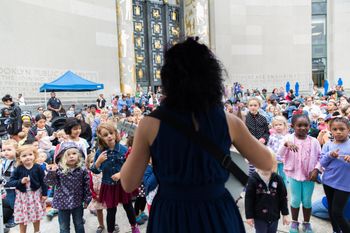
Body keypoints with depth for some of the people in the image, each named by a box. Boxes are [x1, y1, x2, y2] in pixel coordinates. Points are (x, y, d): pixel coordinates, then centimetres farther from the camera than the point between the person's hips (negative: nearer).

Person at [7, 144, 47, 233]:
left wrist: (44, 193, -4)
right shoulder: (18, 169, -9)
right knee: (22, 219, 9)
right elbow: (10, 182, -9)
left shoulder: (38, 168, -10)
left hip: (36, 194, 0)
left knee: (36, 217, 16)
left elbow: (43, 181, -4)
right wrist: (20, 181, -27)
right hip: (22, 196, 0)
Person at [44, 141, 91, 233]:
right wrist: (51, 172, -28)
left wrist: (86, 199, 1)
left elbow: (86, 185, -2)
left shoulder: (82, 170, -10)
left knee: (79, 225, 19)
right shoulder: (58, 169, -13)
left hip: (77, 202, 1)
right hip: (63, 202, 0)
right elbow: (50, 182, -11)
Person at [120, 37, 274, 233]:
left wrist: (135, 147, 8)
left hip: (171, 217, 0)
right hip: (218, 216, 1)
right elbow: (267, 163, 3)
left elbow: (129, 184, -6)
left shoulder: (151, 124, -15)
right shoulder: (229, 122, -12)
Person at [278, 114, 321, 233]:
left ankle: (306, 223, 33)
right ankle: (294, 222, 31)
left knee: (307, 201, 12)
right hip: (294, 174, -1)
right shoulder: (288, 138, -8)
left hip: (309, 176, 1)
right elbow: (280, 154, -17)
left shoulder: (314, 141, -3)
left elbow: (320, 157, 4)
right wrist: (286, 144, -34)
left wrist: (316, 169, -9)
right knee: (296, 200, 10)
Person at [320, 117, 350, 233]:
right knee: (331, 210, 18)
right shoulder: (328, 145, -1)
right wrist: (329, 156, -19)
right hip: (328, 181, 4)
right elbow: (322, 163, -1)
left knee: (337, 213, -5)